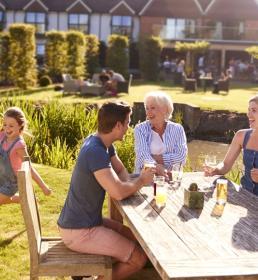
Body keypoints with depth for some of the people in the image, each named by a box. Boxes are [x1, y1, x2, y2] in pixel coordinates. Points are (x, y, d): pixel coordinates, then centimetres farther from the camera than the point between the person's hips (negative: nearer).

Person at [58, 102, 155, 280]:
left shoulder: (104, 144, 5)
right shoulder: (95, 152, -26)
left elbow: (121, 171, 16)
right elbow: (118, 193, -33)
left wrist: (131, 185, -7)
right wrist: (142, 181, -13)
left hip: (84, 221, 10)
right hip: (78, 231, -10)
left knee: (134, 238, 18)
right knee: (139, 257, -8)